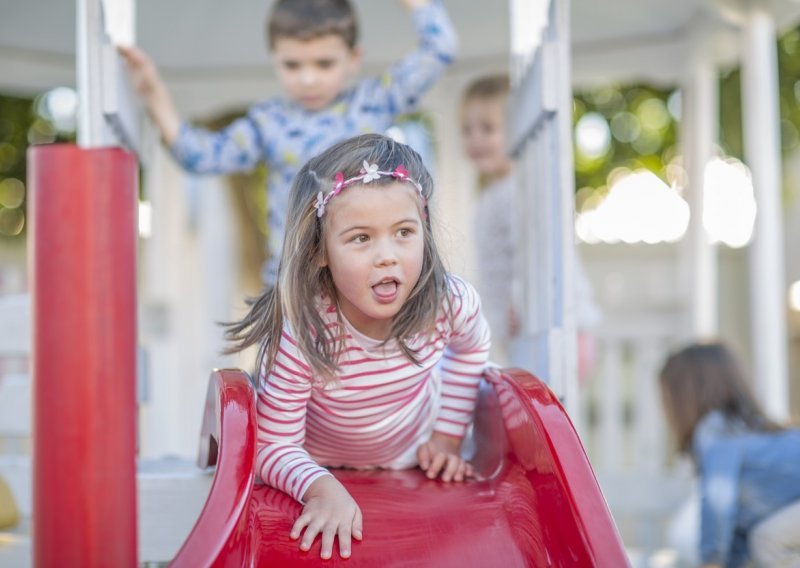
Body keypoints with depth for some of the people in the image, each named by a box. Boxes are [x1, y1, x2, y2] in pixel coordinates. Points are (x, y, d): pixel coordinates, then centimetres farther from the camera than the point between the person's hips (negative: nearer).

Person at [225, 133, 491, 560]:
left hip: (413, 459, 3)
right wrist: (323, 489, -46)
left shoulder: (451, 302, -28)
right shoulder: (299, 337, -39)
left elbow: (470, 348, -1)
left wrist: (448, 437, -1)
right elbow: (275, 447, -29)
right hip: (321, 468, -3)